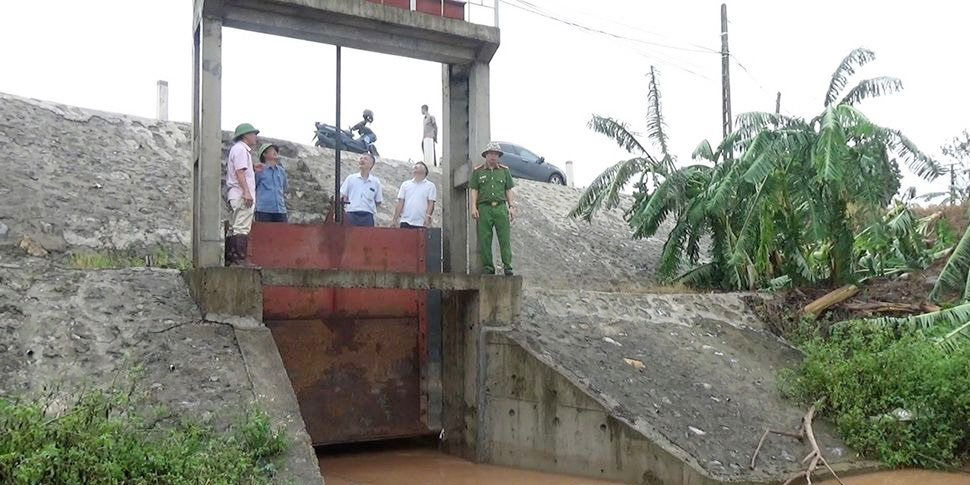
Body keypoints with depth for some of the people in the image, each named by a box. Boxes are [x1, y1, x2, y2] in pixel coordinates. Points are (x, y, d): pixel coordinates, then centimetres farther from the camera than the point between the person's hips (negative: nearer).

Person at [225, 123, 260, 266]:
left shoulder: (241, 149, 25)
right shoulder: (240, 149, -7)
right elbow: (239, 172, -18)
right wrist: (246, 192, -24)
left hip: (238, 196, 11)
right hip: (242, 195, -11)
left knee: (236, 228, 12)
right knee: (242, 229, -13)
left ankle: (229, 259, 14)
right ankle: (240, 260, -16)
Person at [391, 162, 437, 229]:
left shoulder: (430, 186, 7)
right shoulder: (405, 184, 14)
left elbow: (431, 204, 0)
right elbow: (400, 203, 11)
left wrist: (428, 217, -15)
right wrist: (395, 218, 3)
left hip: (421, 223, -2)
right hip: (406, 222, 2)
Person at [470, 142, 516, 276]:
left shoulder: (504, 171, 15)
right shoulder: (478, 171, 10)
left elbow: (508, 190, 14)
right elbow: (474, 190, 7)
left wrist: (512, 207, 5)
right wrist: (473, 207, -5)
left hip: (501, 207, 1)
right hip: (484, 208, -1)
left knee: (505, 238, -6)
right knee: (484, 240, -1)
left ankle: (507, 266, -5)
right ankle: (487, 267, 5)